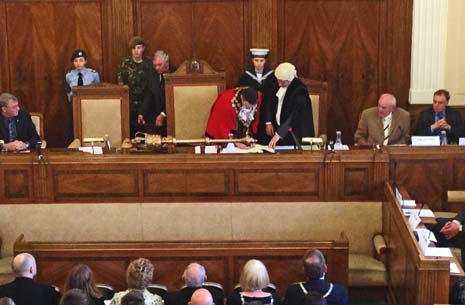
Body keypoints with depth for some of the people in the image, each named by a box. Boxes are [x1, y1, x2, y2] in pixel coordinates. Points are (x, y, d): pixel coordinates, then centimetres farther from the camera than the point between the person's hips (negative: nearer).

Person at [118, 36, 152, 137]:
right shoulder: (125, 63, 2)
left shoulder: (148, 62, 3)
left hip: (145, 101, 0)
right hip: (130, 101, 0)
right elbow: (120, 82, 5)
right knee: (131, 128, -3)